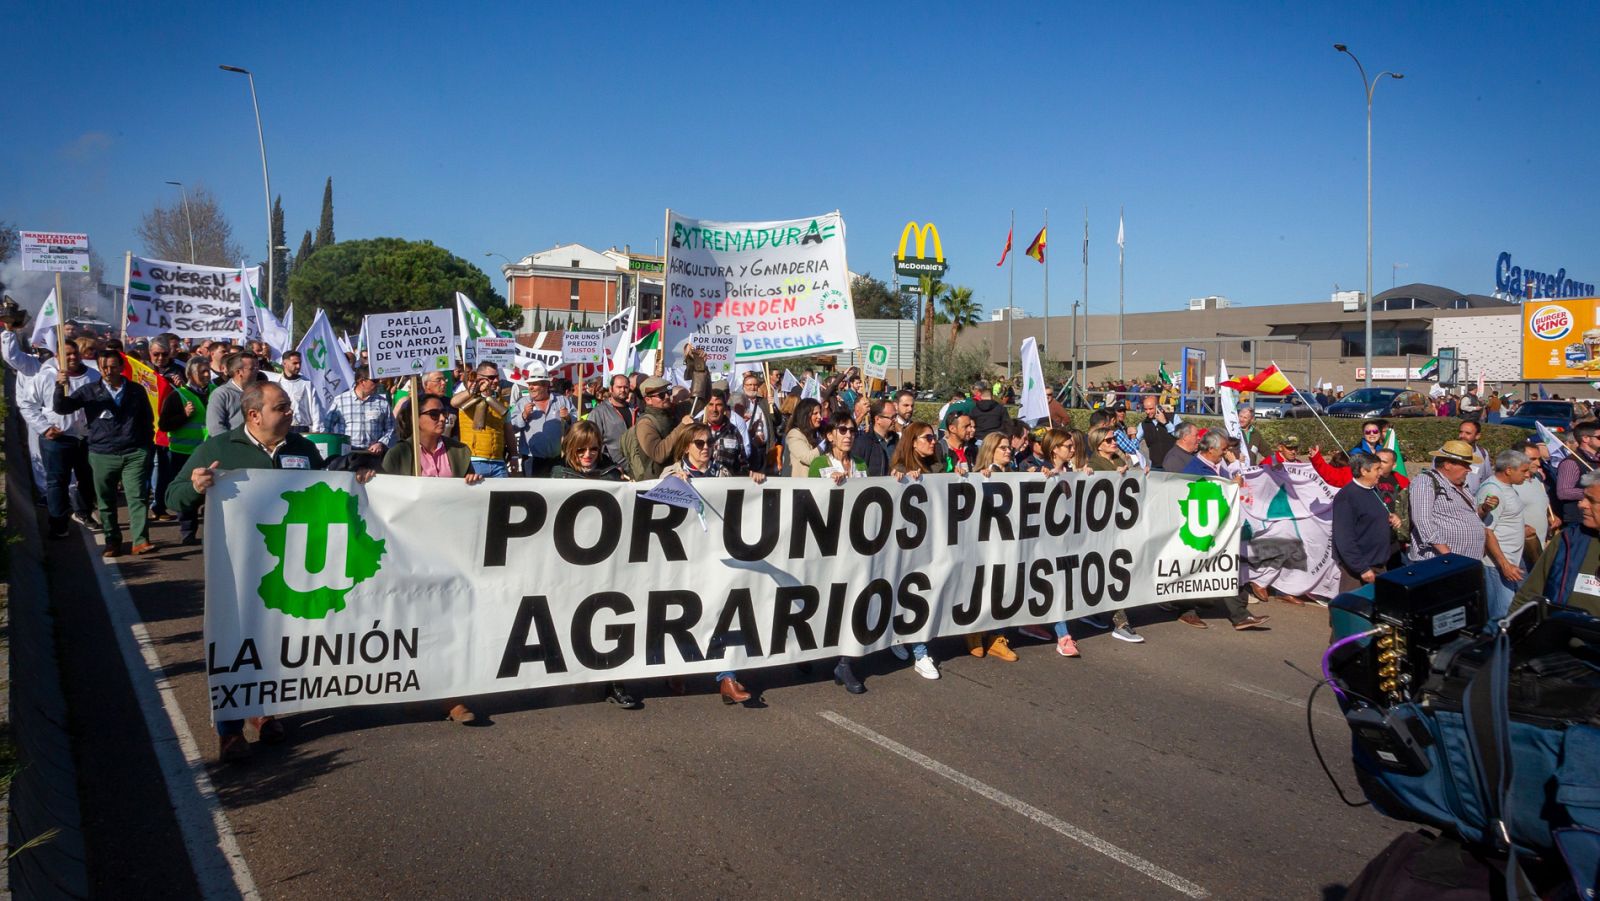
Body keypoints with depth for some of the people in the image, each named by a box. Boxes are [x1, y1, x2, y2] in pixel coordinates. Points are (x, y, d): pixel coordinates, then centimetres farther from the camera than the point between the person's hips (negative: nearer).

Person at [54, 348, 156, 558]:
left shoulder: (136, 391, 7)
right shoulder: (89, 391, 5)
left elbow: (147, 420, 14)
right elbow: (61, 408, -2)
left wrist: (149, 449, 12)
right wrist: (60, 386, -20)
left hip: (134, 454, -1)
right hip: (102, 455, 1)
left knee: (138, 497, -9)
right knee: (106, 501, 8)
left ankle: (140, 541, -11)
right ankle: (112, 542, 18)